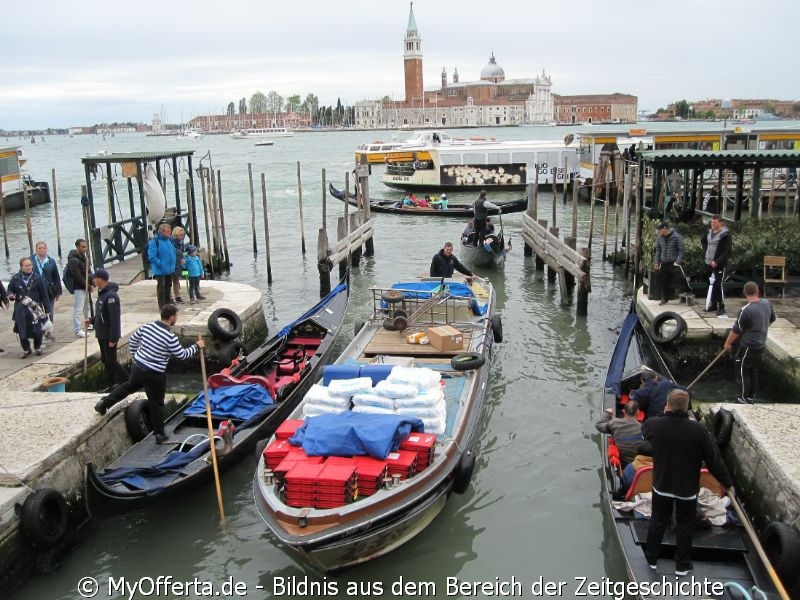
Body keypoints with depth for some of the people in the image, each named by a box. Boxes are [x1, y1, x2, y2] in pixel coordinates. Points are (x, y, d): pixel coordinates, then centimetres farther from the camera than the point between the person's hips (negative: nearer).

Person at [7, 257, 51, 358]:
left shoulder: (37, 279, 0)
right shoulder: (15, 279, 3)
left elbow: (44, 295, 1)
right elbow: (10, 290, 14)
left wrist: (47, 309, -1)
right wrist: (11, 295, -11)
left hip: (35, 309, -1)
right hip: (21, 311, 1)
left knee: (37, 331, 1)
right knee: (22, 331, 0)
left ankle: (37, 348, 24)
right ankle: (26, 349, 19)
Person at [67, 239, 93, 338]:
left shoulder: (84, 257, 10)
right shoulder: (73, 260, -18)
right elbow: (78, 277, -20)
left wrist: (92, 284, 2)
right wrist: (89, 287, -14)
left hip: (85, 287, 9)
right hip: (78, 288, -9)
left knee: (85, 308, 18)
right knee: (78, 310, -3)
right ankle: (78, 330, 4)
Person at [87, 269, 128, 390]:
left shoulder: (111, 296, -23)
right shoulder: (102, 293, 9)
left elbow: (115, 319, -24)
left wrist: (113, 338, -24)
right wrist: (91, 320, 14)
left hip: (109, 336, -10)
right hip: (102, 334, 10)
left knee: (111, 361, -4)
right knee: (105, 360, 14)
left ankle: (126, 382, 7)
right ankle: (114, 384, 22)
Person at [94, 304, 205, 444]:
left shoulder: (146, 326, -3)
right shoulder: (170, 337, -21)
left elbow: (133, 340, 12)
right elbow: (182, 355, -10)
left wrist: (136, 356, 26)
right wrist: (196, 346, 5)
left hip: (137, 367, 6)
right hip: (154, 375, -6)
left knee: (128, 386, 33)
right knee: (156, 403, 7)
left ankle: (104, 403, 34)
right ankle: (160, 435, 18)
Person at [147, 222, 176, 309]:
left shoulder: (169, 240, 8)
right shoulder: (154, 241, -15)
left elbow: (173, 252, 22)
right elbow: (151, 257, -19)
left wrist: (172, 265, 12)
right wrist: (161, 264, -19)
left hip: (169, 270, 8)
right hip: (160, 271, -8)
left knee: (168, 287, 16)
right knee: (161, 288, -3)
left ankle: (168, 305, 26)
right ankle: (162, 307, 2)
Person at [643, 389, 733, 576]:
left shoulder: (652, 425, -17)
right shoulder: (698, 430, -24)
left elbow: (644, 436, 10)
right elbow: (714, 460, -15)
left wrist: (664, 416, 12)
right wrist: (727, 483, 0)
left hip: (661, 484, 2)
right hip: (687, 488, -2)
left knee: (658, 521, 20)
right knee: (684, 525, 16)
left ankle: (652, 559, 33)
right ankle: (682, 565, 29)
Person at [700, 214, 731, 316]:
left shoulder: (725, 235, -11)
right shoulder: (709, 232, 9)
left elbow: (727, 252, -17)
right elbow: (703, 241, 31)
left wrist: (717, 262, -21)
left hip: (719, 265, -7)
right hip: (709, 263, 7)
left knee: (718, 285, -9)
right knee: (711, 285, 11)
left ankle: (721, 307, -1)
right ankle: (713, 305, 22)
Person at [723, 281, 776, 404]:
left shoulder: (746, 310, -25)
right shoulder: (767, 304, -3)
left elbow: (736, 330, -17)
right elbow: (772, 319, 16)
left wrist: (728, 343, -3)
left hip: (748, 346, -7)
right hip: (761, 344, 7)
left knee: (742, 371, 7)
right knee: (753, 370, 20)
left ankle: (745, 398, 14)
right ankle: (752, 395, 30)